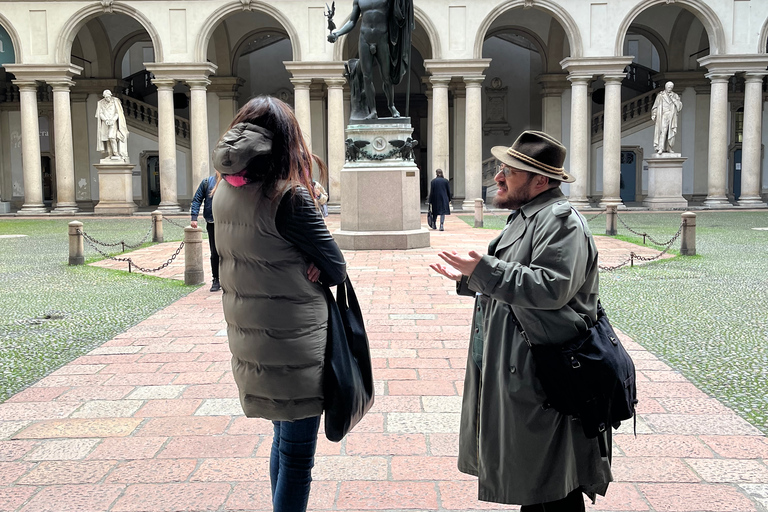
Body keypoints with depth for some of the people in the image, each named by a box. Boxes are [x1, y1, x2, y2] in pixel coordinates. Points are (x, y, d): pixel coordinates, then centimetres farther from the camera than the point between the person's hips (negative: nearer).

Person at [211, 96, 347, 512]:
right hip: (295, 343, -8)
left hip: (249, 341, 8)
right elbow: (336, 267, -13)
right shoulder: (288, 197, -20)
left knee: (284, 438, 25)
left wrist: (295, 269, -1)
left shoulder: (224, 192, 2)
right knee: (297, 453, 6)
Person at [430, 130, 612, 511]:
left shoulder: (560, 220, -15)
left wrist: (486, 270, -29)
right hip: (517, 367, 10)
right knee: (528, 479, 20)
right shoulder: (526, 216, 17)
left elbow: (551, 287, -29)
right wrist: (469, 278, 14)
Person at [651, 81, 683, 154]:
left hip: (672, 117, 4)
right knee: (663, 131, -16)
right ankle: (660, 148, -22)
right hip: (663, 116, -4)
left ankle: (669, 148, 10)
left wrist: (673, 99, -6)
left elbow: (679, 105, 4)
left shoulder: (675, 96, 14)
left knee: (671, 132, 2)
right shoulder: (660, 95, 6)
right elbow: (655, 106, 5)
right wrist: (654, 115, -4)